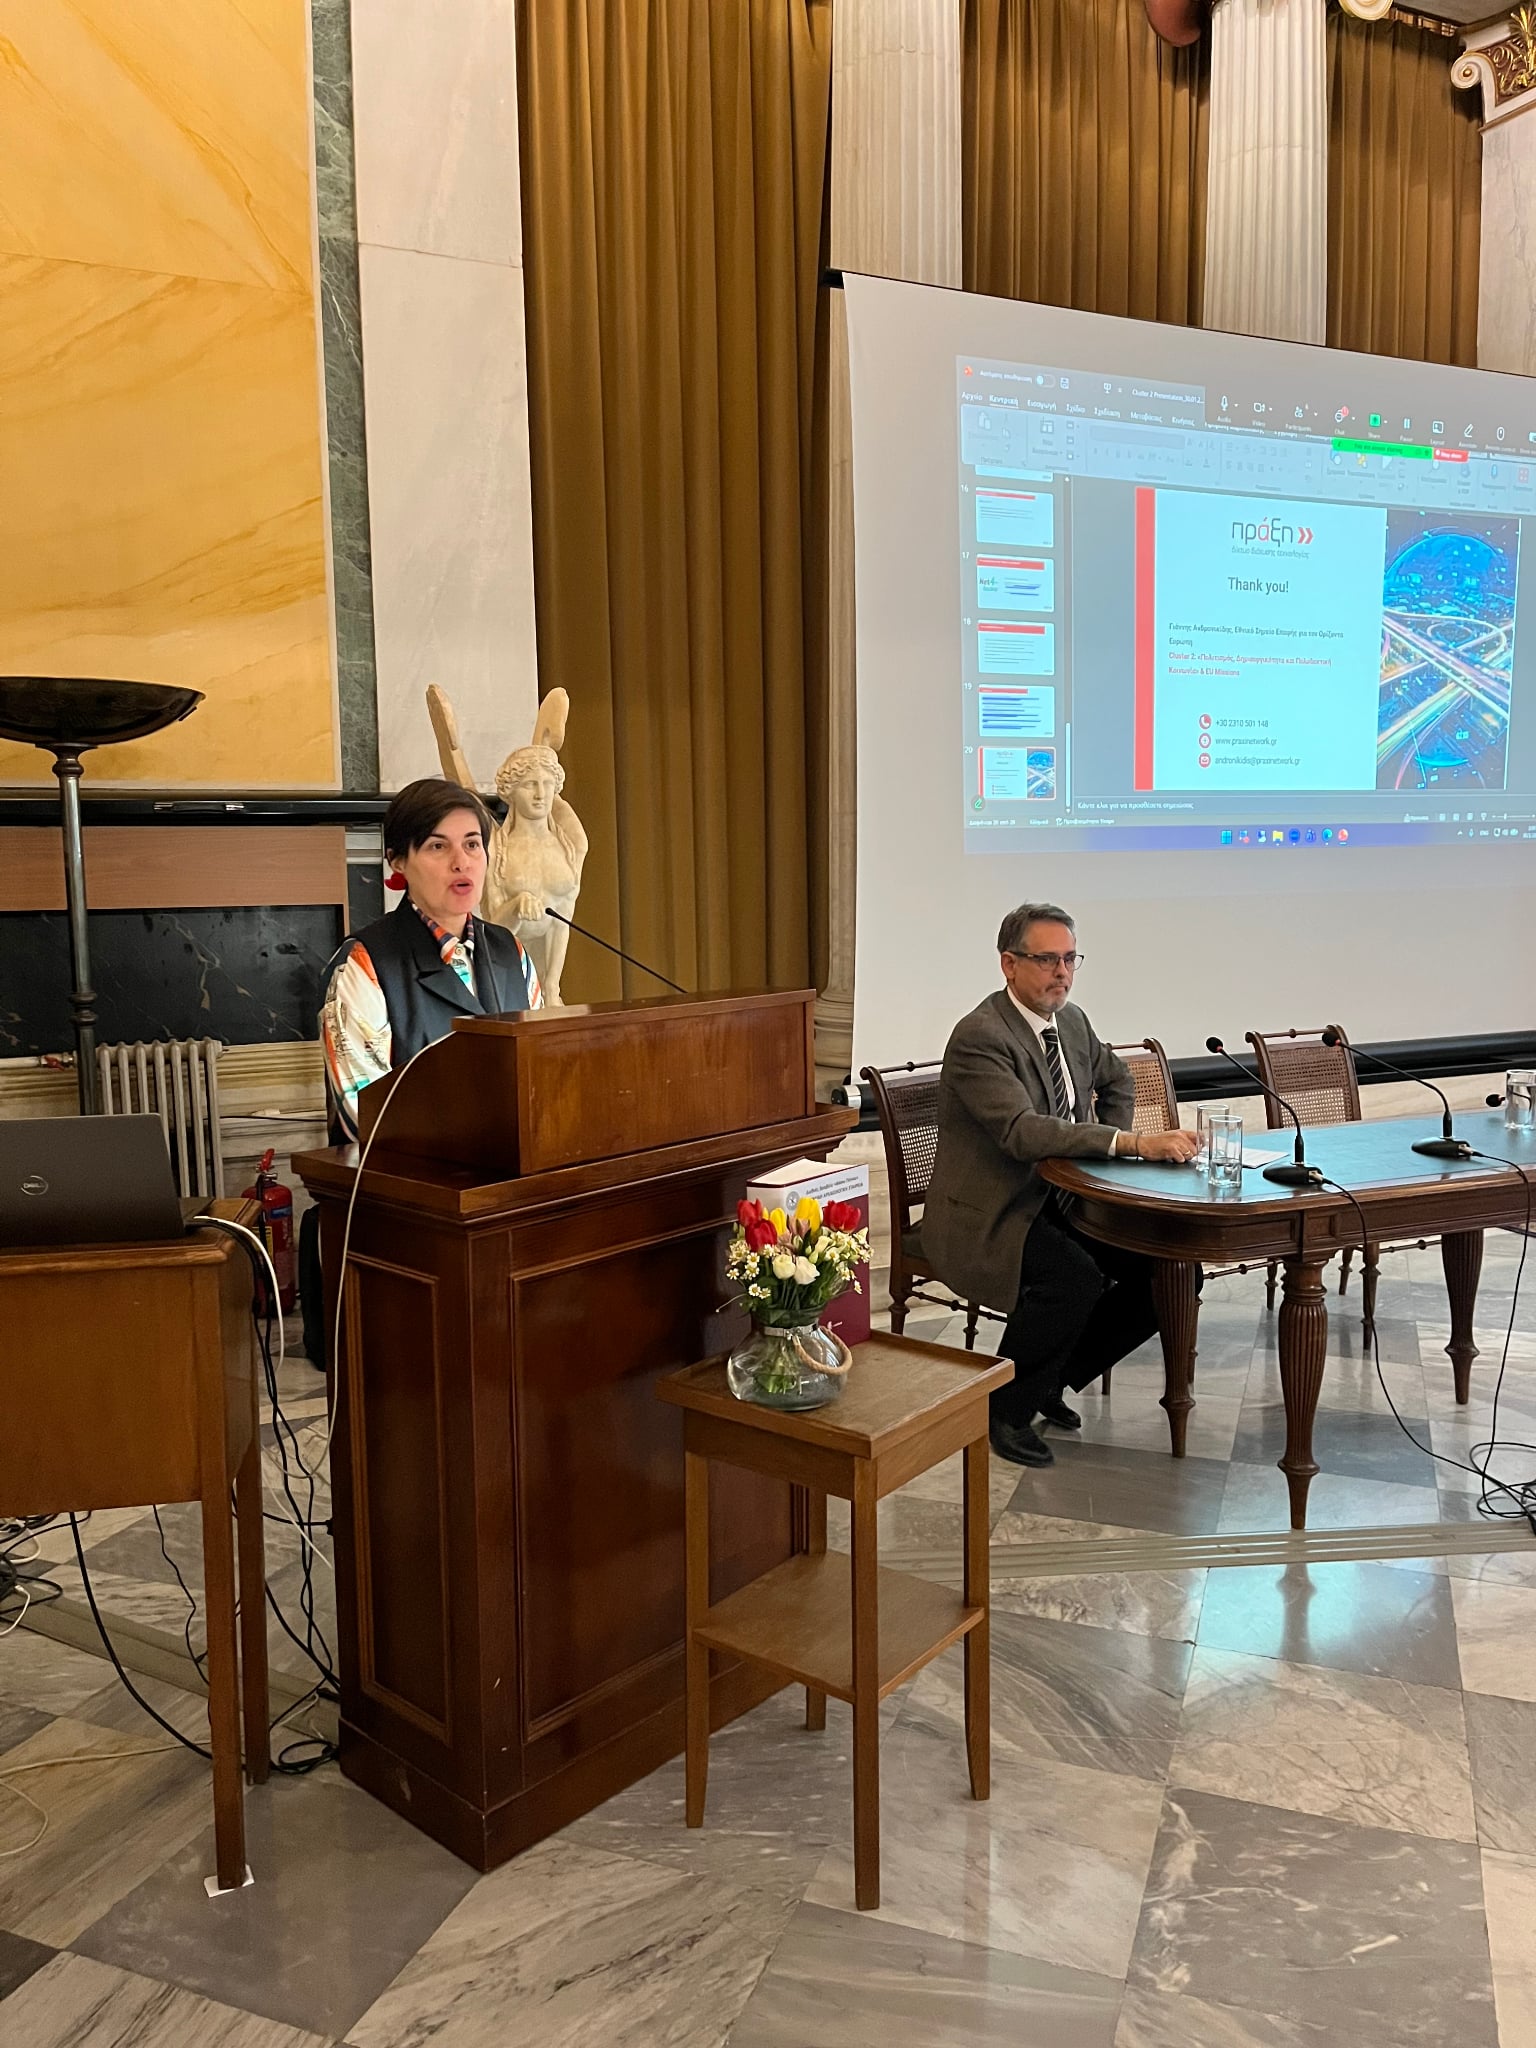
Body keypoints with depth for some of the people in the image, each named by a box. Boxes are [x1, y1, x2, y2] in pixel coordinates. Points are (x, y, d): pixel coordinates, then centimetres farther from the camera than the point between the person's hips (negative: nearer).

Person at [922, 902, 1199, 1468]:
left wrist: (1107, 1151, 9)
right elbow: (1022, 1131, -33)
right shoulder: (979, 1037, -20)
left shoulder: (1072, 1021, 7)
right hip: (987, 1219, -8)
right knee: (1075, 1276, -32)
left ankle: (1054, 1377, 12)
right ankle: (1005, 1409, -9)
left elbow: (1116, 1079, 27)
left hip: (1055, 1203, 8)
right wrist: (1130, 1143, -38)